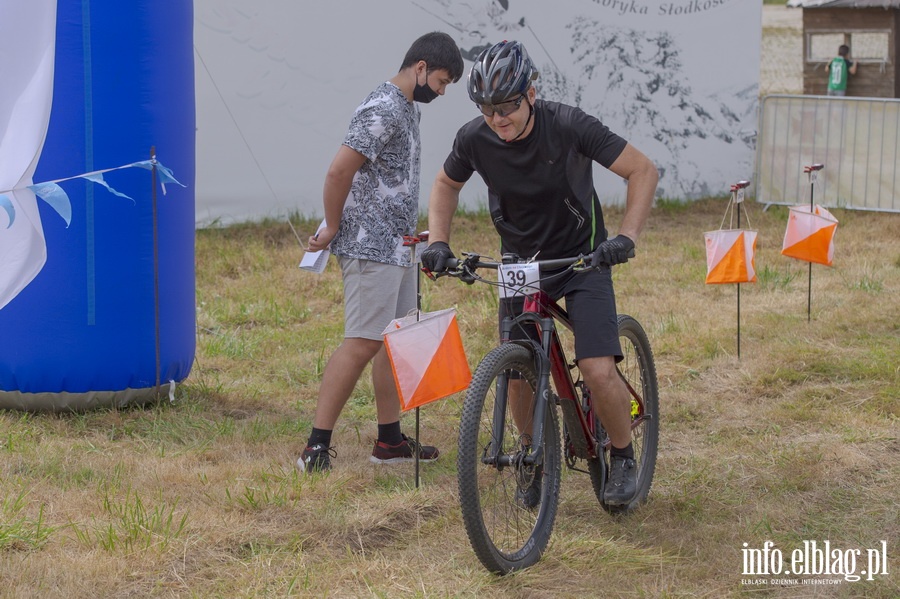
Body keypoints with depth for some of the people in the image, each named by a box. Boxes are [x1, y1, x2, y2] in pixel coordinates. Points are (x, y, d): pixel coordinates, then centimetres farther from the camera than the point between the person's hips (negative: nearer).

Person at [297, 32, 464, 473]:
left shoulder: (408, 109, 15)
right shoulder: (382, 111, -18)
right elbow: (338, 171, -22)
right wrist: (332, 229, -11)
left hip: (398, 246, 10)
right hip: (372, 248, -10)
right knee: (363, 343, -12)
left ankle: (390, 440, 18)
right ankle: (317, 447, -12)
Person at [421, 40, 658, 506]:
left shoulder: (567, 126, -25)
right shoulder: (474, 139, -15)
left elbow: (643, 171, -17)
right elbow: (447, 184, 8)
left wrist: (626, 236, -29)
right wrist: (438, 242, -6)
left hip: (581, 257, -3)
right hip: (520, 261, 3)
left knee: (599, 372, -17)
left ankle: (623, 458, 10)